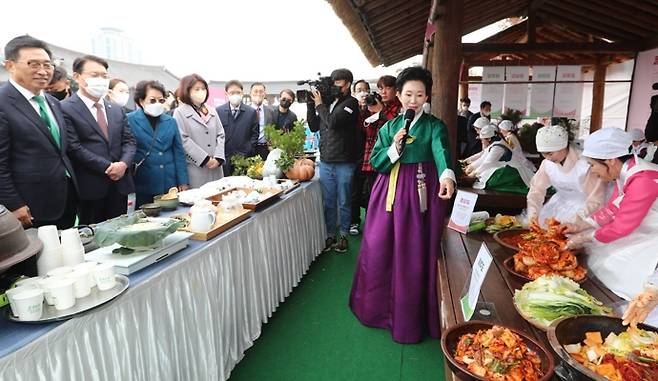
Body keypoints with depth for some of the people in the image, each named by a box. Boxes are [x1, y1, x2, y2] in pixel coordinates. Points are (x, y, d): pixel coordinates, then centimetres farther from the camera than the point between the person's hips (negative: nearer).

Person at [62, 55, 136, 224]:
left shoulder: (116, 109, 15)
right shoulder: (66, 109, -5)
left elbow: (129, 140, 10)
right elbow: (75, 147, -12)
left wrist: (123, 163, -9)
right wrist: (107, 167, -15)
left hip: (120, 185, 5)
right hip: (89, 187, -5)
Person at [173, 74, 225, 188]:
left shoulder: (212, 111, 16)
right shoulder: (180, 112, -1)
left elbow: (220, 135, 10)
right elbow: (184, 140, -10)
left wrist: (218, 157, -5)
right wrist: (205, 159, -13)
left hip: (215, 168, 5)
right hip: (195, 168, -5)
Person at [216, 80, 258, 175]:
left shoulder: (251, 112, 6)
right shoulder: (218, 111, 5)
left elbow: (255, 133, 7)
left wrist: (249, 151, -3)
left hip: (244, 158, 0)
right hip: (224, 157, 0)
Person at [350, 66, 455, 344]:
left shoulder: (435, 126, 1)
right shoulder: (389, 127, 10)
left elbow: (441, 152, -19)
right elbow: (376, 162, 3)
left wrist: (447, 177, -40)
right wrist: (395, 147, -14)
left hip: (423, 194, -3)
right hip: (390, 193, 3)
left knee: (417, 256, 1)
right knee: (380, 251, 6)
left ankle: (411, 319, 20)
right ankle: (380, 308, 28)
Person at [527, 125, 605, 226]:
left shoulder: (586, 164, -27)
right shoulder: (547, 163, -11)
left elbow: (595, 201, -23)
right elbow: (536, 189, -4)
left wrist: (570, 221, -31)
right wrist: (532, 214, -19)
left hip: (584, 205, -5)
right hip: (561, 202, 5)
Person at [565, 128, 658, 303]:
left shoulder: (643, 180, -31)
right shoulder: (625, 172, -3)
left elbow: (622, 227, -25)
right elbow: (610, 210, 6)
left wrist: (582, 238, -15)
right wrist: (579, 226, 0)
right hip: (642, 230, 9)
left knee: (611, 266, -15)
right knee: (593, 250, 6)